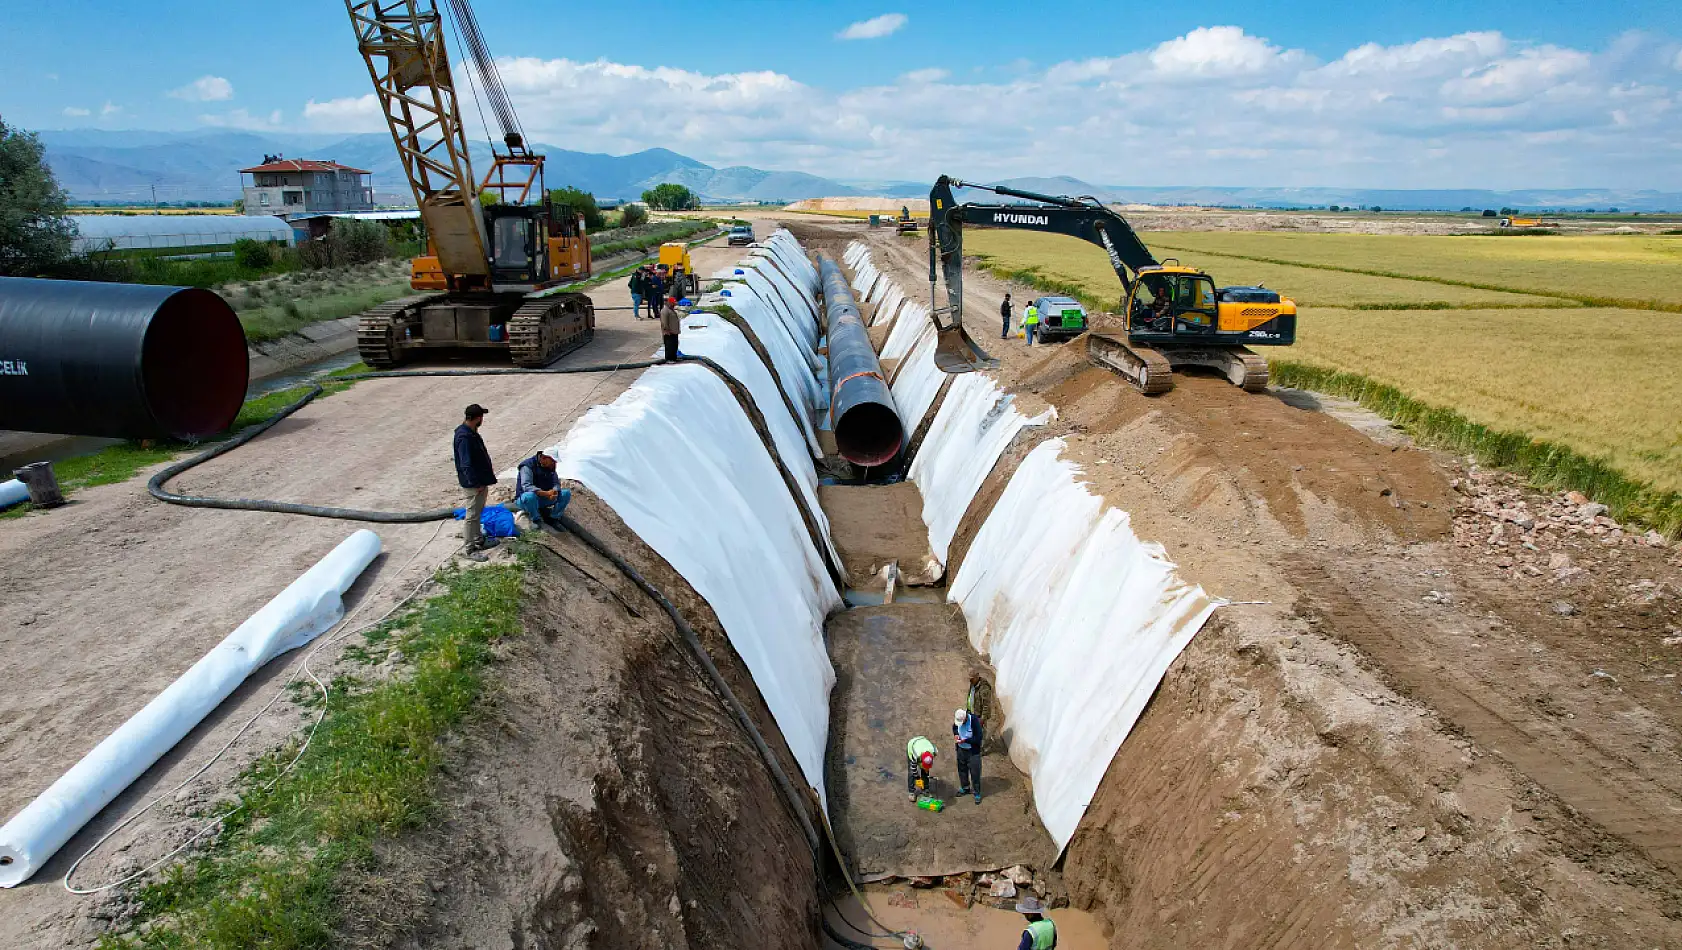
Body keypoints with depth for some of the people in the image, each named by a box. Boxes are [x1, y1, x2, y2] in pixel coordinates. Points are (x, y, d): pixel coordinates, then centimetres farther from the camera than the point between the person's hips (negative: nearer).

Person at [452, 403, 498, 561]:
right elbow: (466, 464, -27)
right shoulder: (465, 437, -26)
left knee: (477, 513, 22)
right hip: (474, 484, -10)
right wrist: (477, 484, -23)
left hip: (479, 480, 10)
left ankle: (479, 540, 37)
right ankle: (468, 549, 9)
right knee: (472, 516, 0)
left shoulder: (469, 431, 6)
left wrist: (488, 470, 25)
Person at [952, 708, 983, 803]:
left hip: (973, 751, -6)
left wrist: (965, 740, -30)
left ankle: (977, 794, 18)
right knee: (962, 770, 20)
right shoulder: (957, 720, -12)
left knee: (975, 773, 3)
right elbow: (954, 727, 11)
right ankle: (965, 788, 40)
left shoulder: (974, 721, -29)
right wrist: (956, 734, -9)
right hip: (961, 750, 6)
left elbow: (978, 739, -26)